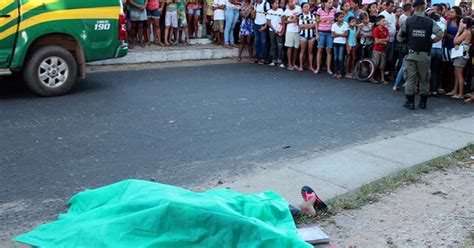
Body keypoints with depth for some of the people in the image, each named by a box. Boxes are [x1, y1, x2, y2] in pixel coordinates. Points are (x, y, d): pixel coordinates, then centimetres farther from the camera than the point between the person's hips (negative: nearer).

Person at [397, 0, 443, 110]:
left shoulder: (408, 20, -1)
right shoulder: (430, 22, 0)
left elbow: (399, 38, 0)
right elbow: (440, 34, -10)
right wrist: (431, 41, 6)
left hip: (411, 54, -1)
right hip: (424, 55, 1)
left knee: (410, 78, 4)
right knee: (424, 79, 11)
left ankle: (410, 102, 5)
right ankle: (423, 102, 16)